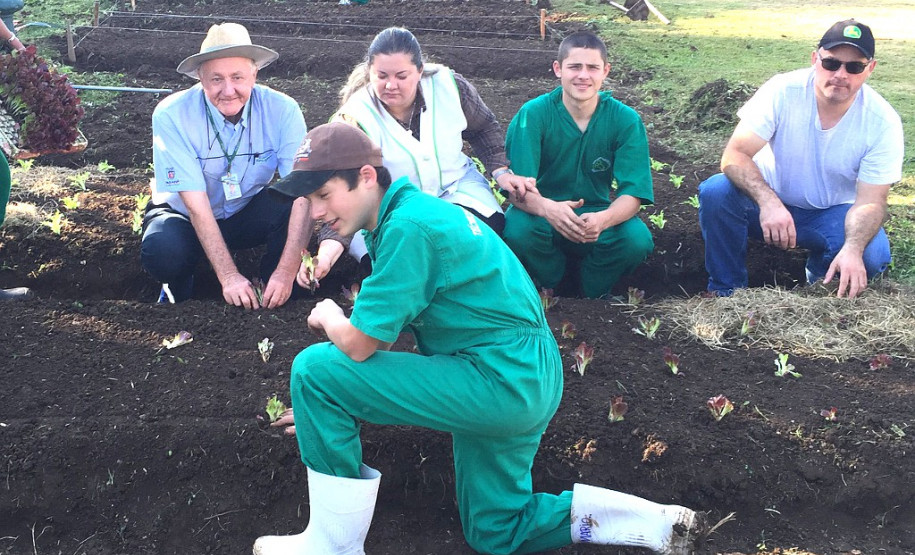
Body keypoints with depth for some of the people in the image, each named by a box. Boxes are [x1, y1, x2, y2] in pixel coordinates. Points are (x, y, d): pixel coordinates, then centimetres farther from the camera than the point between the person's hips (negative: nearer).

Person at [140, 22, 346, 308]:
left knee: (290, 205, -30)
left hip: (247, 215, 2)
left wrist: (286, 271, -37)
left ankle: (277, 300, -7)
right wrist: (228, 276, -32)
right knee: (161, 252, -34)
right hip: (185, 217, -1)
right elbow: (196, 203, -26)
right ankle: (181, 302, 2)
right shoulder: (172, 115, -24)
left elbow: (304, 190, -27)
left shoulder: (282, 111, -21)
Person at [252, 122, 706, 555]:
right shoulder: (410, 209, 11)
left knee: (313, 367, -10)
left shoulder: (407, 226, -20)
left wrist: (328, 316, 4)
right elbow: (380, 329, 18)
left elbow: (358, 345, -19)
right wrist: (324, 409, 18)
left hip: (500, 381, -11)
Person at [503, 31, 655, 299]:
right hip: (541, 213, -1)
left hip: (597, 214, 1)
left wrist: (603, 219, -41)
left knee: (637, 239, -29)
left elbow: (633, 193, -17)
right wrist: (547, 208, -46)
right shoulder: (532, 114, -14)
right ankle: (549, 289, 1)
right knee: (517, 230, -34)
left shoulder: (625, 120, -10)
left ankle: (593, 295, 4)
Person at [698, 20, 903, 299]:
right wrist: (768, 202, -46)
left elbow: (870, 200, -16)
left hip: (832, 214, 1)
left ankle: (820, 284, 9)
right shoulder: (783, 91, -21)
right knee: (715, 191, -30)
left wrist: (853, 249, -38)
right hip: (771, 199, -1)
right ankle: (726, 291, -9)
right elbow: (734, 155, -26)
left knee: (872, 255, -29)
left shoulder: (883, 122, -16)